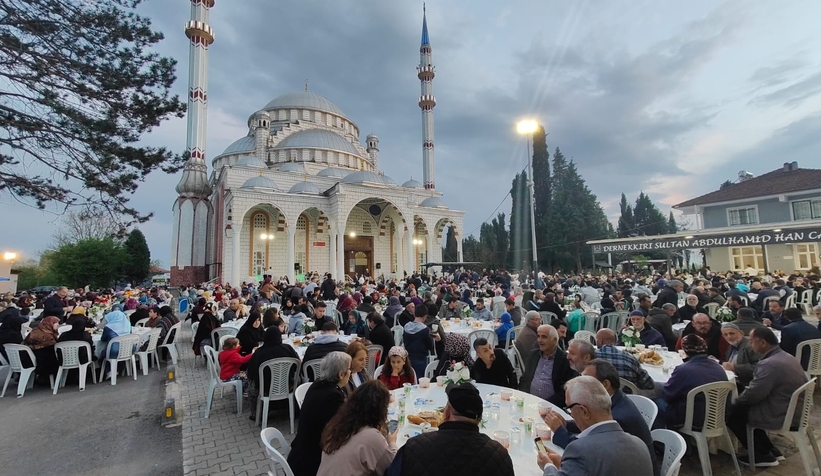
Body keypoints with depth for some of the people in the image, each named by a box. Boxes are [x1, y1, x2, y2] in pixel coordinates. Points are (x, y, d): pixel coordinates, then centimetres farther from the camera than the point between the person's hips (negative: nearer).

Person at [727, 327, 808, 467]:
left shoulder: (769, 364, -27)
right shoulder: (787, 357, 4)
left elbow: (752, 395, -23)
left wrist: (736, 400, -3)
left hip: (781, 416, -9)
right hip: (796, 410, 9)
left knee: (731, 412, 1)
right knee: (741, 406, 17)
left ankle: (762, 454, 13)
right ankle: (770, 449, 22)